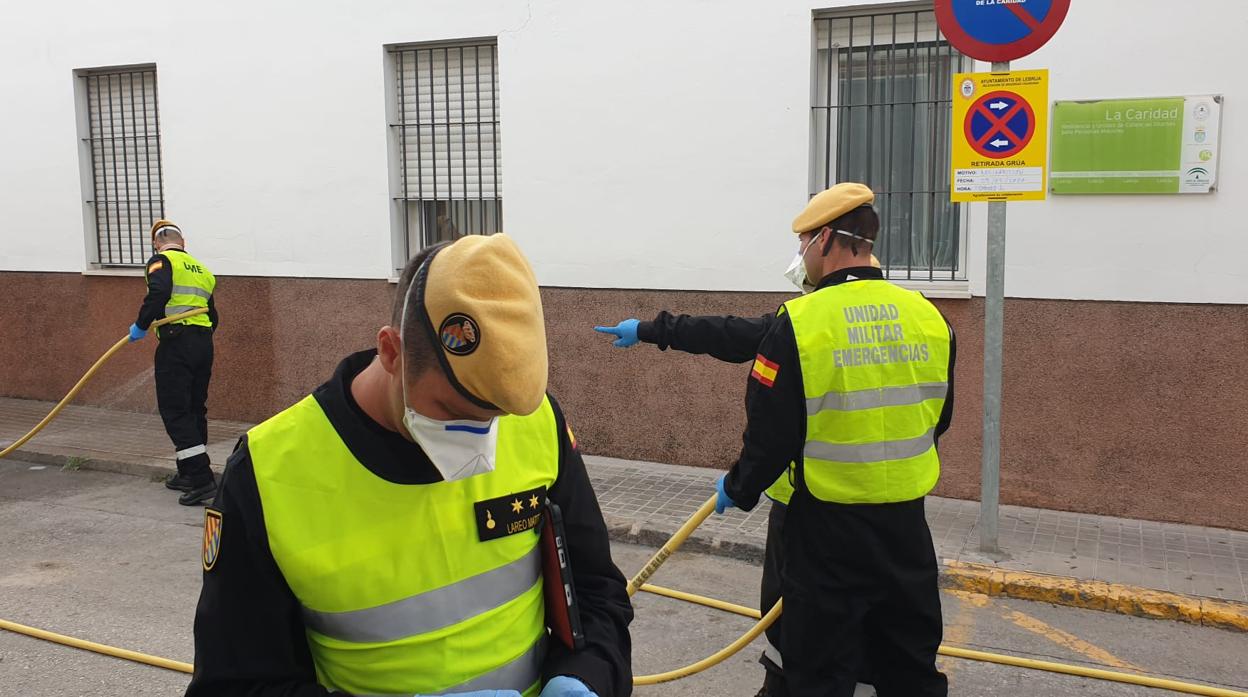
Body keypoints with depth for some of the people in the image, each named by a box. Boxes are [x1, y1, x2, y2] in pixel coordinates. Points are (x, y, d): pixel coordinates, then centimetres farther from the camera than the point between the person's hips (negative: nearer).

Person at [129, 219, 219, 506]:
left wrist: (141, 325, -9)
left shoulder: (161, 261, 0)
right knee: (195, 409, 16)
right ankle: (189, 474, 26)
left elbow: (158, 293, -19)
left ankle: (202, 479, -13)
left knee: (175, 411, -6)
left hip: (176, 342, -7)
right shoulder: (202, 270, 21)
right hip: (204, 342, 7)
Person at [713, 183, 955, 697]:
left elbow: (771, 435, -13)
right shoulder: (929, 317, -1)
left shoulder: (799, 323, -16)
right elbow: (938, 419, 12)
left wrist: (737, 490, 6)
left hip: (829, 525, -5)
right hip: (906, 521, 5)